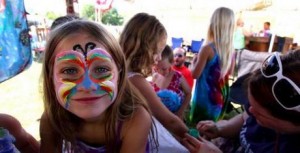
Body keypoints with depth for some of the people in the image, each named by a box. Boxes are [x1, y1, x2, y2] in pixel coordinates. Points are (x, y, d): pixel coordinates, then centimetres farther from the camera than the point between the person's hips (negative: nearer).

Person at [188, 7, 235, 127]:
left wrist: (194, 61, 4)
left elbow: (195, 74, -14)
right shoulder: (230, 48, -2)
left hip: (206, 95, -6)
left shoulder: (207, 49, -20)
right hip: (222, 94, 6)